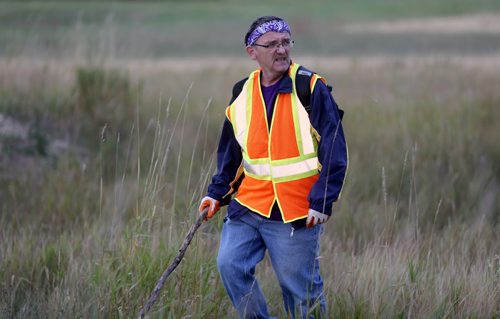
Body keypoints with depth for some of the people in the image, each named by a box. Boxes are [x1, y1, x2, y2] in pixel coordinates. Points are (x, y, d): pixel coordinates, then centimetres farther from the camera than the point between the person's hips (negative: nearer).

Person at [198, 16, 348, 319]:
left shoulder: (312, 89, -7)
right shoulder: (242, 94, 8)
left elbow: (334, 151, -8)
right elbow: (231, 153, 19)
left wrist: (322, 201, -15)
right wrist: (217, 193, 9)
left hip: (298, 213, -4)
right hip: (248, 205, 5)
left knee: (301, 288, 0)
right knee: (230, 265, -9)